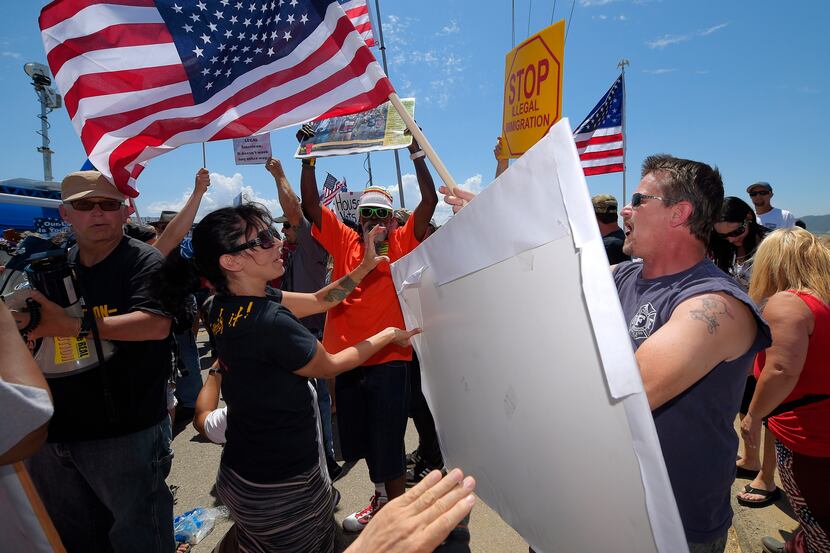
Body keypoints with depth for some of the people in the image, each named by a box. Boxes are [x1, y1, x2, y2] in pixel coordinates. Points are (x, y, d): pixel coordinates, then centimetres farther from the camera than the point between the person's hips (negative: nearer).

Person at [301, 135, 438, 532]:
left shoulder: (402, 243, 0)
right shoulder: (344, 241, 7)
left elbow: (430, 202, -8)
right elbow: (310, 203, 5)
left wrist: (416, 153, -10)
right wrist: (310, 157, -1)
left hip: (388, 359, -4)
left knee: (388, 443, 5)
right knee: (359, 440, 21)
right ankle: (382, 497, 46)